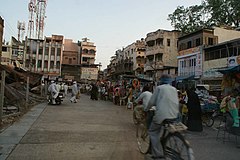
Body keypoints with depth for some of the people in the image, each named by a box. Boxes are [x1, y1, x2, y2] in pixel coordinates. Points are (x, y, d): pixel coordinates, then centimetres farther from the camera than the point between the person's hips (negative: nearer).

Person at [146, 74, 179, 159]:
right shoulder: (174, 89, 18)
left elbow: (152, 101, 3)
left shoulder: (159, 88, 4)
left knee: (153, 132, 6)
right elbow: (177, 103, 20)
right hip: (174, 115, 6)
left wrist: (147, 109, 20)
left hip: (162, 114, -6)